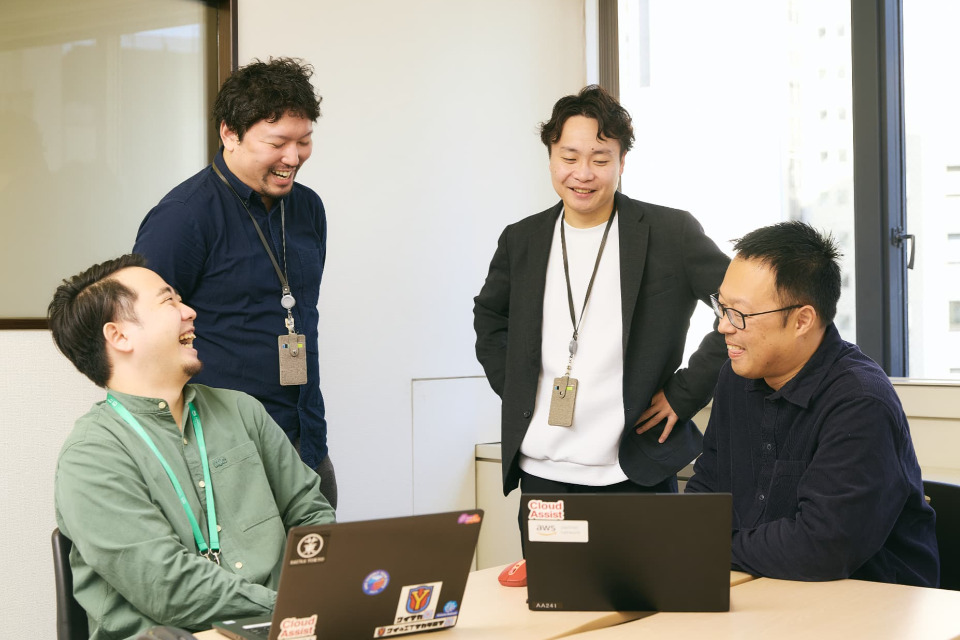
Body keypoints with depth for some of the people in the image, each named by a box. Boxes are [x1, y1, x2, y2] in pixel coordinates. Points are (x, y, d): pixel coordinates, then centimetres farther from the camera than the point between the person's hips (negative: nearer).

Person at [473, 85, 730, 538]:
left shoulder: (670, 233, -4)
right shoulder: (522, 240, 9)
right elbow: (490, 317, 25)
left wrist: (684, 394, -6)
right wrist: (514, 390, 12)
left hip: (635, 472, -3)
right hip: (541, 471, 3)